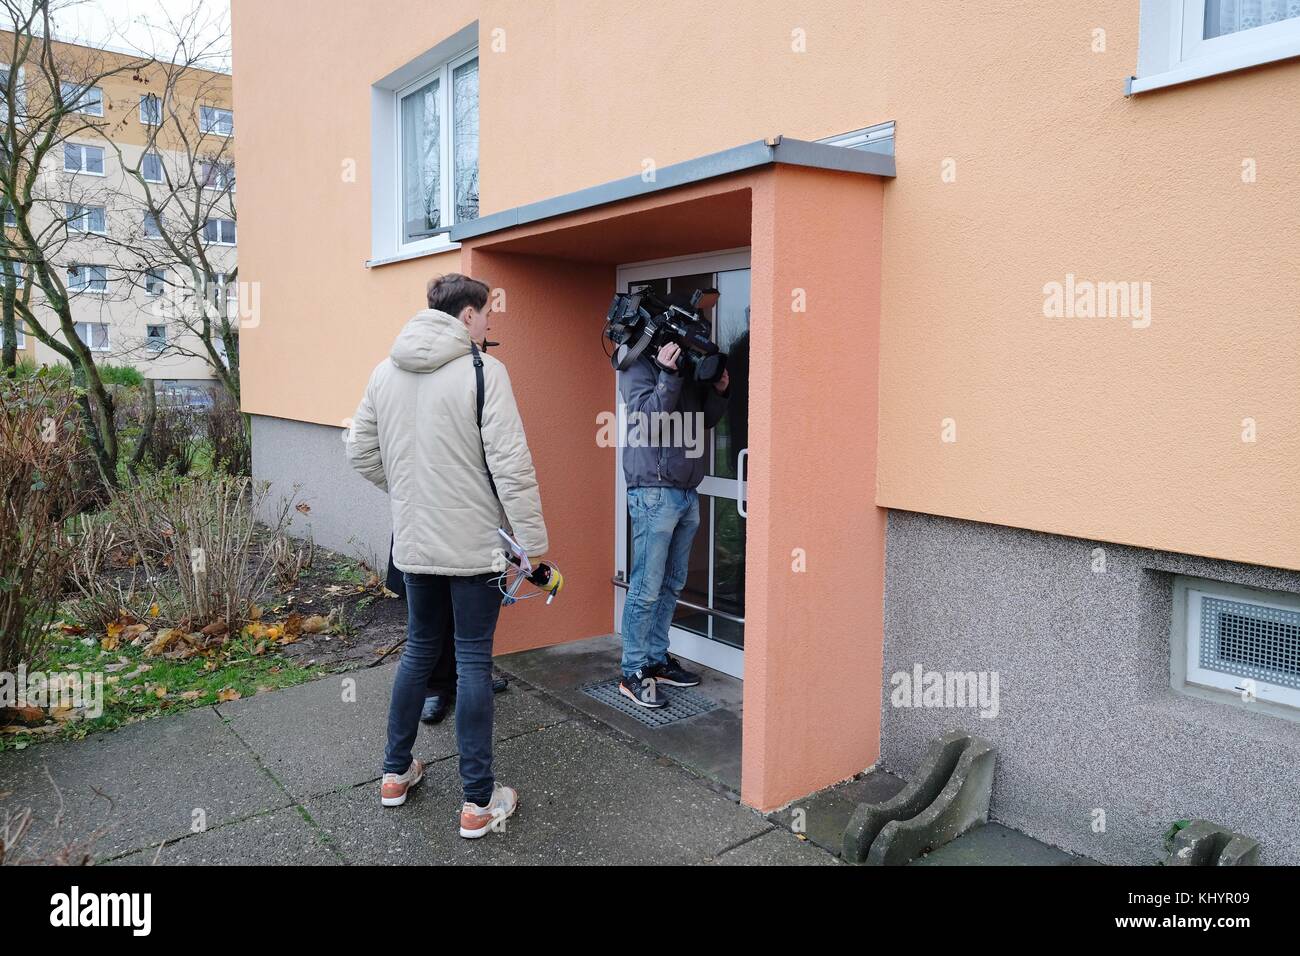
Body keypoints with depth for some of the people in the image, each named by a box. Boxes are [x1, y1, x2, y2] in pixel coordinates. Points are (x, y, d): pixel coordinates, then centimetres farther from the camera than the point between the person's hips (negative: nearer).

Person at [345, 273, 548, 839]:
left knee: (419, 650, 20)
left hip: (413, 542, 6)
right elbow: (510, 464, -17)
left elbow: (361, 451, 11)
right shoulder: (482, 371, -13)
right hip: (474, 543, -5)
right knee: (473, 660, 3)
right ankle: (478, 802, 12)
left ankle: (395, 773, 33)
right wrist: (533, 542, -13)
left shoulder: (386, 371, 6)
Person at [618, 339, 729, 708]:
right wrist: (667, 375, -25)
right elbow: (647, 416, -17)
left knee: (672, 584, 13)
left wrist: (719, 390, -1)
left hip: (688, 492, 8)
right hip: (654, 493, -7)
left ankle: (657, 660, 25)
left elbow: (708, 419, 16)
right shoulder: (637, 366, -5)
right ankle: (633, 673, 6)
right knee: (647, 588, -4)